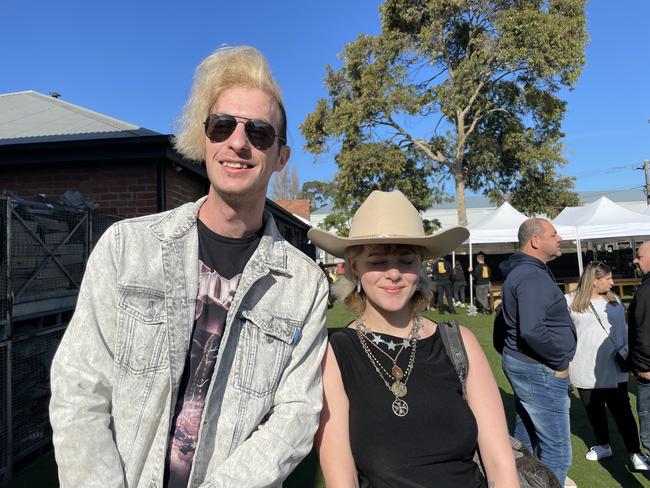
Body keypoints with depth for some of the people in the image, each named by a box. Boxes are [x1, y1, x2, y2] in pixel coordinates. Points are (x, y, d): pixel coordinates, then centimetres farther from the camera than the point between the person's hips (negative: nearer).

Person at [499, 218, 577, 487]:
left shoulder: (522, 270, 10)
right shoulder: (533, 276, -22)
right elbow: (533, 330, -33)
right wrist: (560, 361, -18)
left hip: (522, 364, 10)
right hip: (539, 371, -10)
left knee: (525, 437, 24)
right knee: (557, 450, 3)